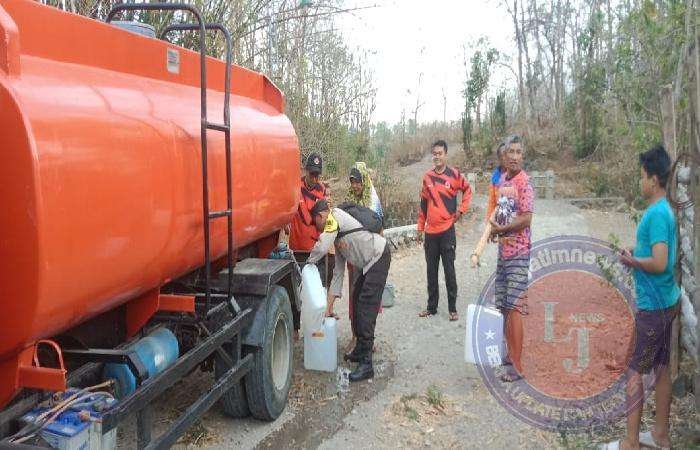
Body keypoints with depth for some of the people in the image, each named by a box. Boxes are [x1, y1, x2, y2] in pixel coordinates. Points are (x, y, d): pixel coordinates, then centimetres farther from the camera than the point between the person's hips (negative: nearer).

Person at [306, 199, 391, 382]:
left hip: (379, 256, -10)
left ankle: (366, 364, -11)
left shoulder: (334, 216, -5)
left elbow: (322, 247, -19)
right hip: (369, 264, 10)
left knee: (366, 307, -12)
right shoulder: (337, 237, 20)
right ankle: (361, 350, 30)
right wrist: (329, 306, 16)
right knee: (357, 300, 17)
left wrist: (309, 261, 3)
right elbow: (338, 273, 19)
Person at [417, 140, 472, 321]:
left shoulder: (454, 174, -3)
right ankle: (431, 307, 20)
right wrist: (420, 228, 14)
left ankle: (452, 309, 8)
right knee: (431, 272, 10)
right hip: (430, 231, 4)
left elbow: (468, 190, 11)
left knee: (449, 270, -1)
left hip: (447, 230, -4)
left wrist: (461, 210, 1)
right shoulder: (427, 177, 8)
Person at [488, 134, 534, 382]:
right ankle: (509, 354, 27)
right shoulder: (502, 180, 11)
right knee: (503, 308, 14)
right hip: (503, 250, 8)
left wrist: (500, 229, -8)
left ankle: (516, 365, -1)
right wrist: (494, 222, 3)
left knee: (514, 308, -8)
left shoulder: (524, 183, -13)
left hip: (518, 252, -8)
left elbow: (526, 219, -20)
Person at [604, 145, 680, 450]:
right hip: (665, 302, 10)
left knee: (634, 372, -2)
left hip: (652, 307, -10)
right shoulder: (665, 210, 10)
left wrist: (632, 260, -11)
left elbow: (659, 264, -26)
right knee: (661, 368, 16)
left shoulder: (656, 214, -20)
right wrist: (636, 256, 6)